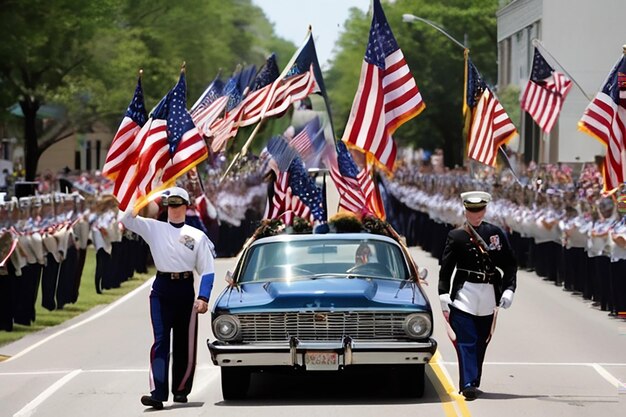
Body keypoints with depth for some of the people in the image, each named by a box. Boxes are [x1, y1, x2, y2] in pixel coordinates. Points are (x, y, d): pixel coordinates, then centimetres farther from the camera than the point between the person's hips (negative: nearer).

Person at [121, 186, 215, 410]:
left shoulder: (197, 236, 6)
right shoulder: (154, 228, 9)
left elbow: (207, 270, 2)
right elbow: (127, 217, 0)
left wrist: (203, 297, -9)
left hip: (185, 289, 0)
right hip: (161, 289, 0)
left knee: (185, 342, 7)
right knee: (160, 341, -10)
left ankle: (181, 390, 22)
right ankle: (158, 393, -20)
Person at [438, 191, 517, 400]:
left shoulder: (496, 234, 6)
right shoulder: (456, 236, 1)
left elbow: (510, 264, 8)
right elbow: (446, 267, 0)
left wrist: (508, 290, -4)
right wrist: (444, 295, -8)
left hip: (488, 296, 3)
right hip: (464, 294, -2)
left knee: (481, 342, 9)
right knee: (466, 342, -9)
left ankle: (473, 383, 19)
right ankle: (468, 384, -13)